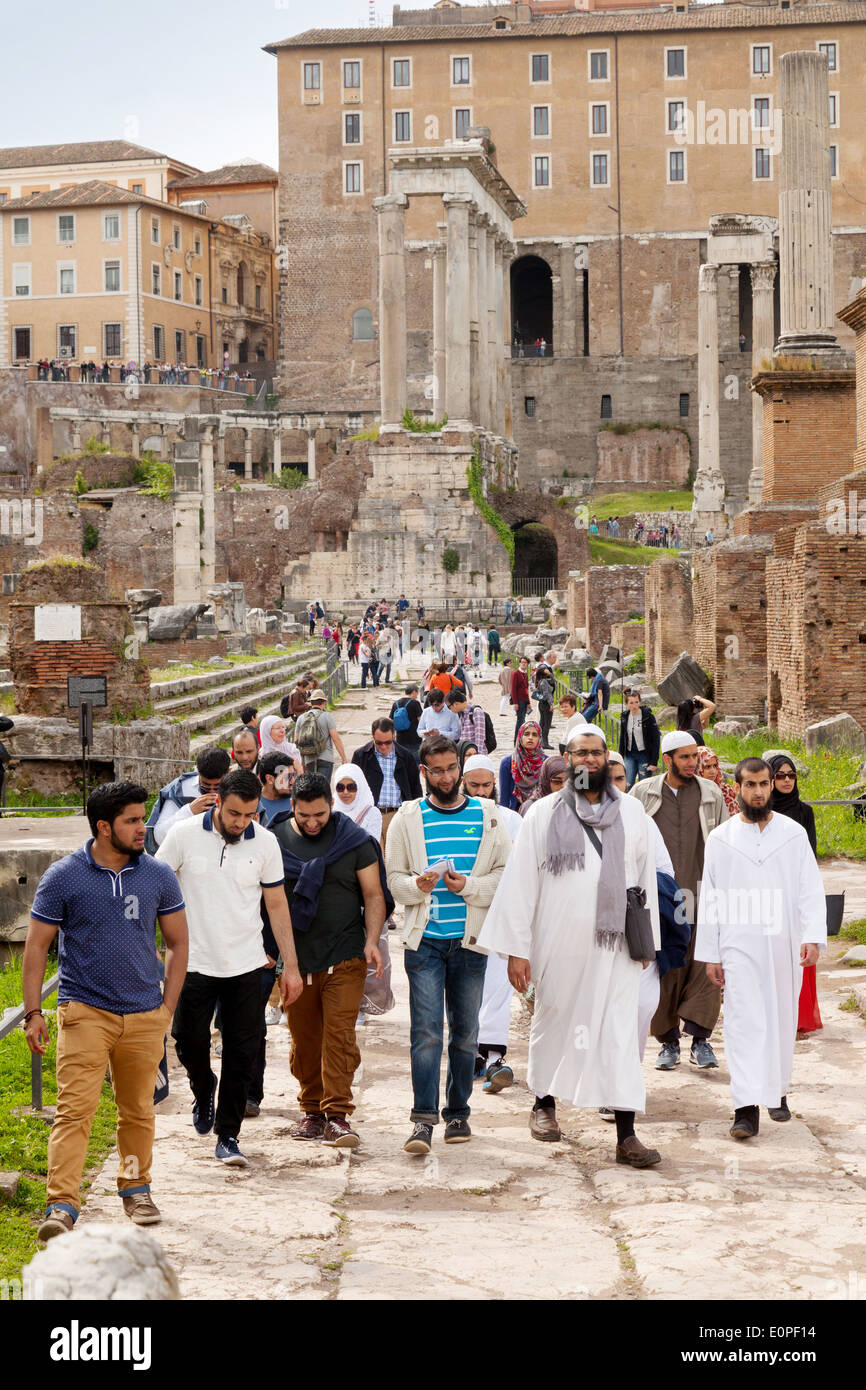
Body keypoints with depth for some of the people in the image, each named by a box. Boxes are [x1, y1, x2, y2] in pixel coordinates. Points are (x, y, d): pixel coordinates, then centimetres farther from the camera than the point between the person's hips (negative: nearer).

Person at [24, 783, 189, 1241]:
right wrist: (33, 1012, -4)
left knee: (138, 1111, 12)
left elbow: (177, 943, 12)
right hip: (84, 1011, -3)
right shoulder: (62, 877, -4)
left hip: (144, 1015, 3)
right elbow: (36, 946, 1)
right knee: (74, 1109, -11)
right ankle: (62, 1205, -10)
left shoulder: (158, 876, 4)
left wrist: (167, 1007, 6)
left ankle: (135, 1188, 31)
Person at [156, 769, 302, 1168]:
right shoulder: (184, 835, -7)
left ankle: (228, 1135, 13)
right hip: (194, 962, -1)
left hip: (246, 966, 1)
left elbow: (277, 905, 6)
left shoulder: (265, 843, -2)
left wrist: (290, 966, 4)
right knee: (189, 1043, 3)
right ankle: (203, 1092, 36)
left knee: (242, 1053, 0)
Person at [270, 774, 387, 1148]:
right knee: (304, 1040, 7)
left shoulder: (355, 840, 3)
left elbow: (373, 895, 6)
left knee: (339, 1036, -9)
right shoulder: (274, 839, 4)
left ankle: (337, 1116, -7)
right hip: (295, 959, 2)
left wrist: (371, 941, -7)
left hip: (345, 959, -2)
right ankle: (312, 1110, 21)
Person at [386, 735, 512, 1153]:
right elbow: (393, 876, 5)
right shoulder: (408, 817, 5)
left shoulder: (487, 816, 5)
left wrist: (468, 886, -14)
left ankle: (458, 1112, 21)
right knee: (425, 1032, -9)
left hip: (470, 939, 1)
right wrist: (417, 885, -16)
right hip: (424, 940, -1)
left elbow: (506, 874, 2)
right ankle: (423, 1119, -8)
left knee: (465, 1032, 9)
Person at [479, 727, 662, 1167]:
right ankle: (544, 1103, 37)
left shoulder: (631, 814, 7)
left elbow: (646, 879, 13)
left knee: (620, 1033, -5)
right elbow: (520, 882, -1)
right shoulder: (544, 814, 0)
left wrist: (647, 941, 11)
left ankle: (626, 1134, -6)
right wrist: (516, 948, -6)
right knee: (553, 1022, 13)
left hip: (616, 945, 1)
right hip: (560, 944, -1)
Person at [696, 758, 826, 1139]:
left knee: (782, 1020, 10)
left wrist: (813, 937, -12)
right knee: (744, 1022, -9)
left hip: (784, 947, 1)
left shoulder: (794, 834, 5)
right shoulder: (720, 839, 5)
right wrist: (710, 955, 3)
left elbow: (811, 890, 2)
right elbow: (709, 900, 7)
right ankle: (746, 1108, -14)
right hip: (739, 946, -1)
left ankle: (777, 1091, 30)